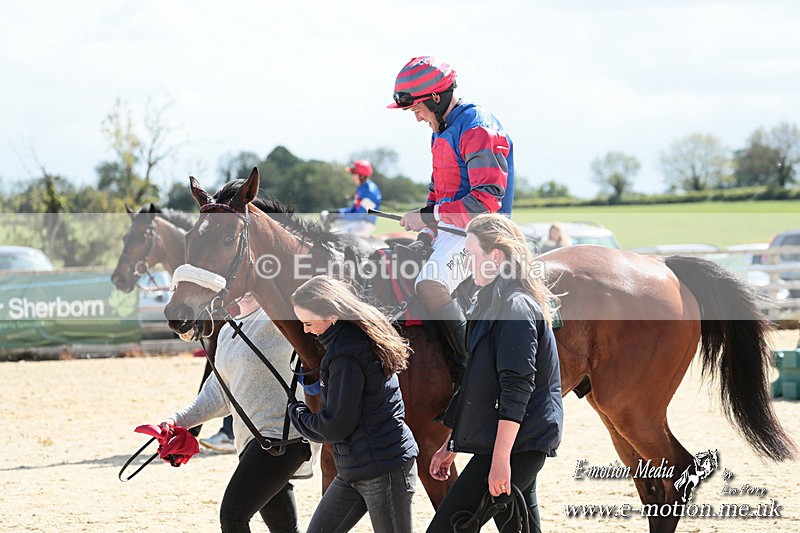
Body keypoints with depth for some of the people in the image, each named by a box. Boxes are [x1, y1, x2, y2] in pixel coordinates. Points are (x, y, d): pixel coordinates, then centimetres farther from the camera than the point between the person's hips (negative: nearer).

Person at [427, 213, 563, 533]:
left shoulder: (516, 307, -14)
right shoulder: (492, 303, 20)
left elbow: (517, 389, -21)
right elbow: (476, 384, 26)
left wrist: (500, 459, -26)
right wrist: (451, 446, 28)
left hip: (515, 445, -11)